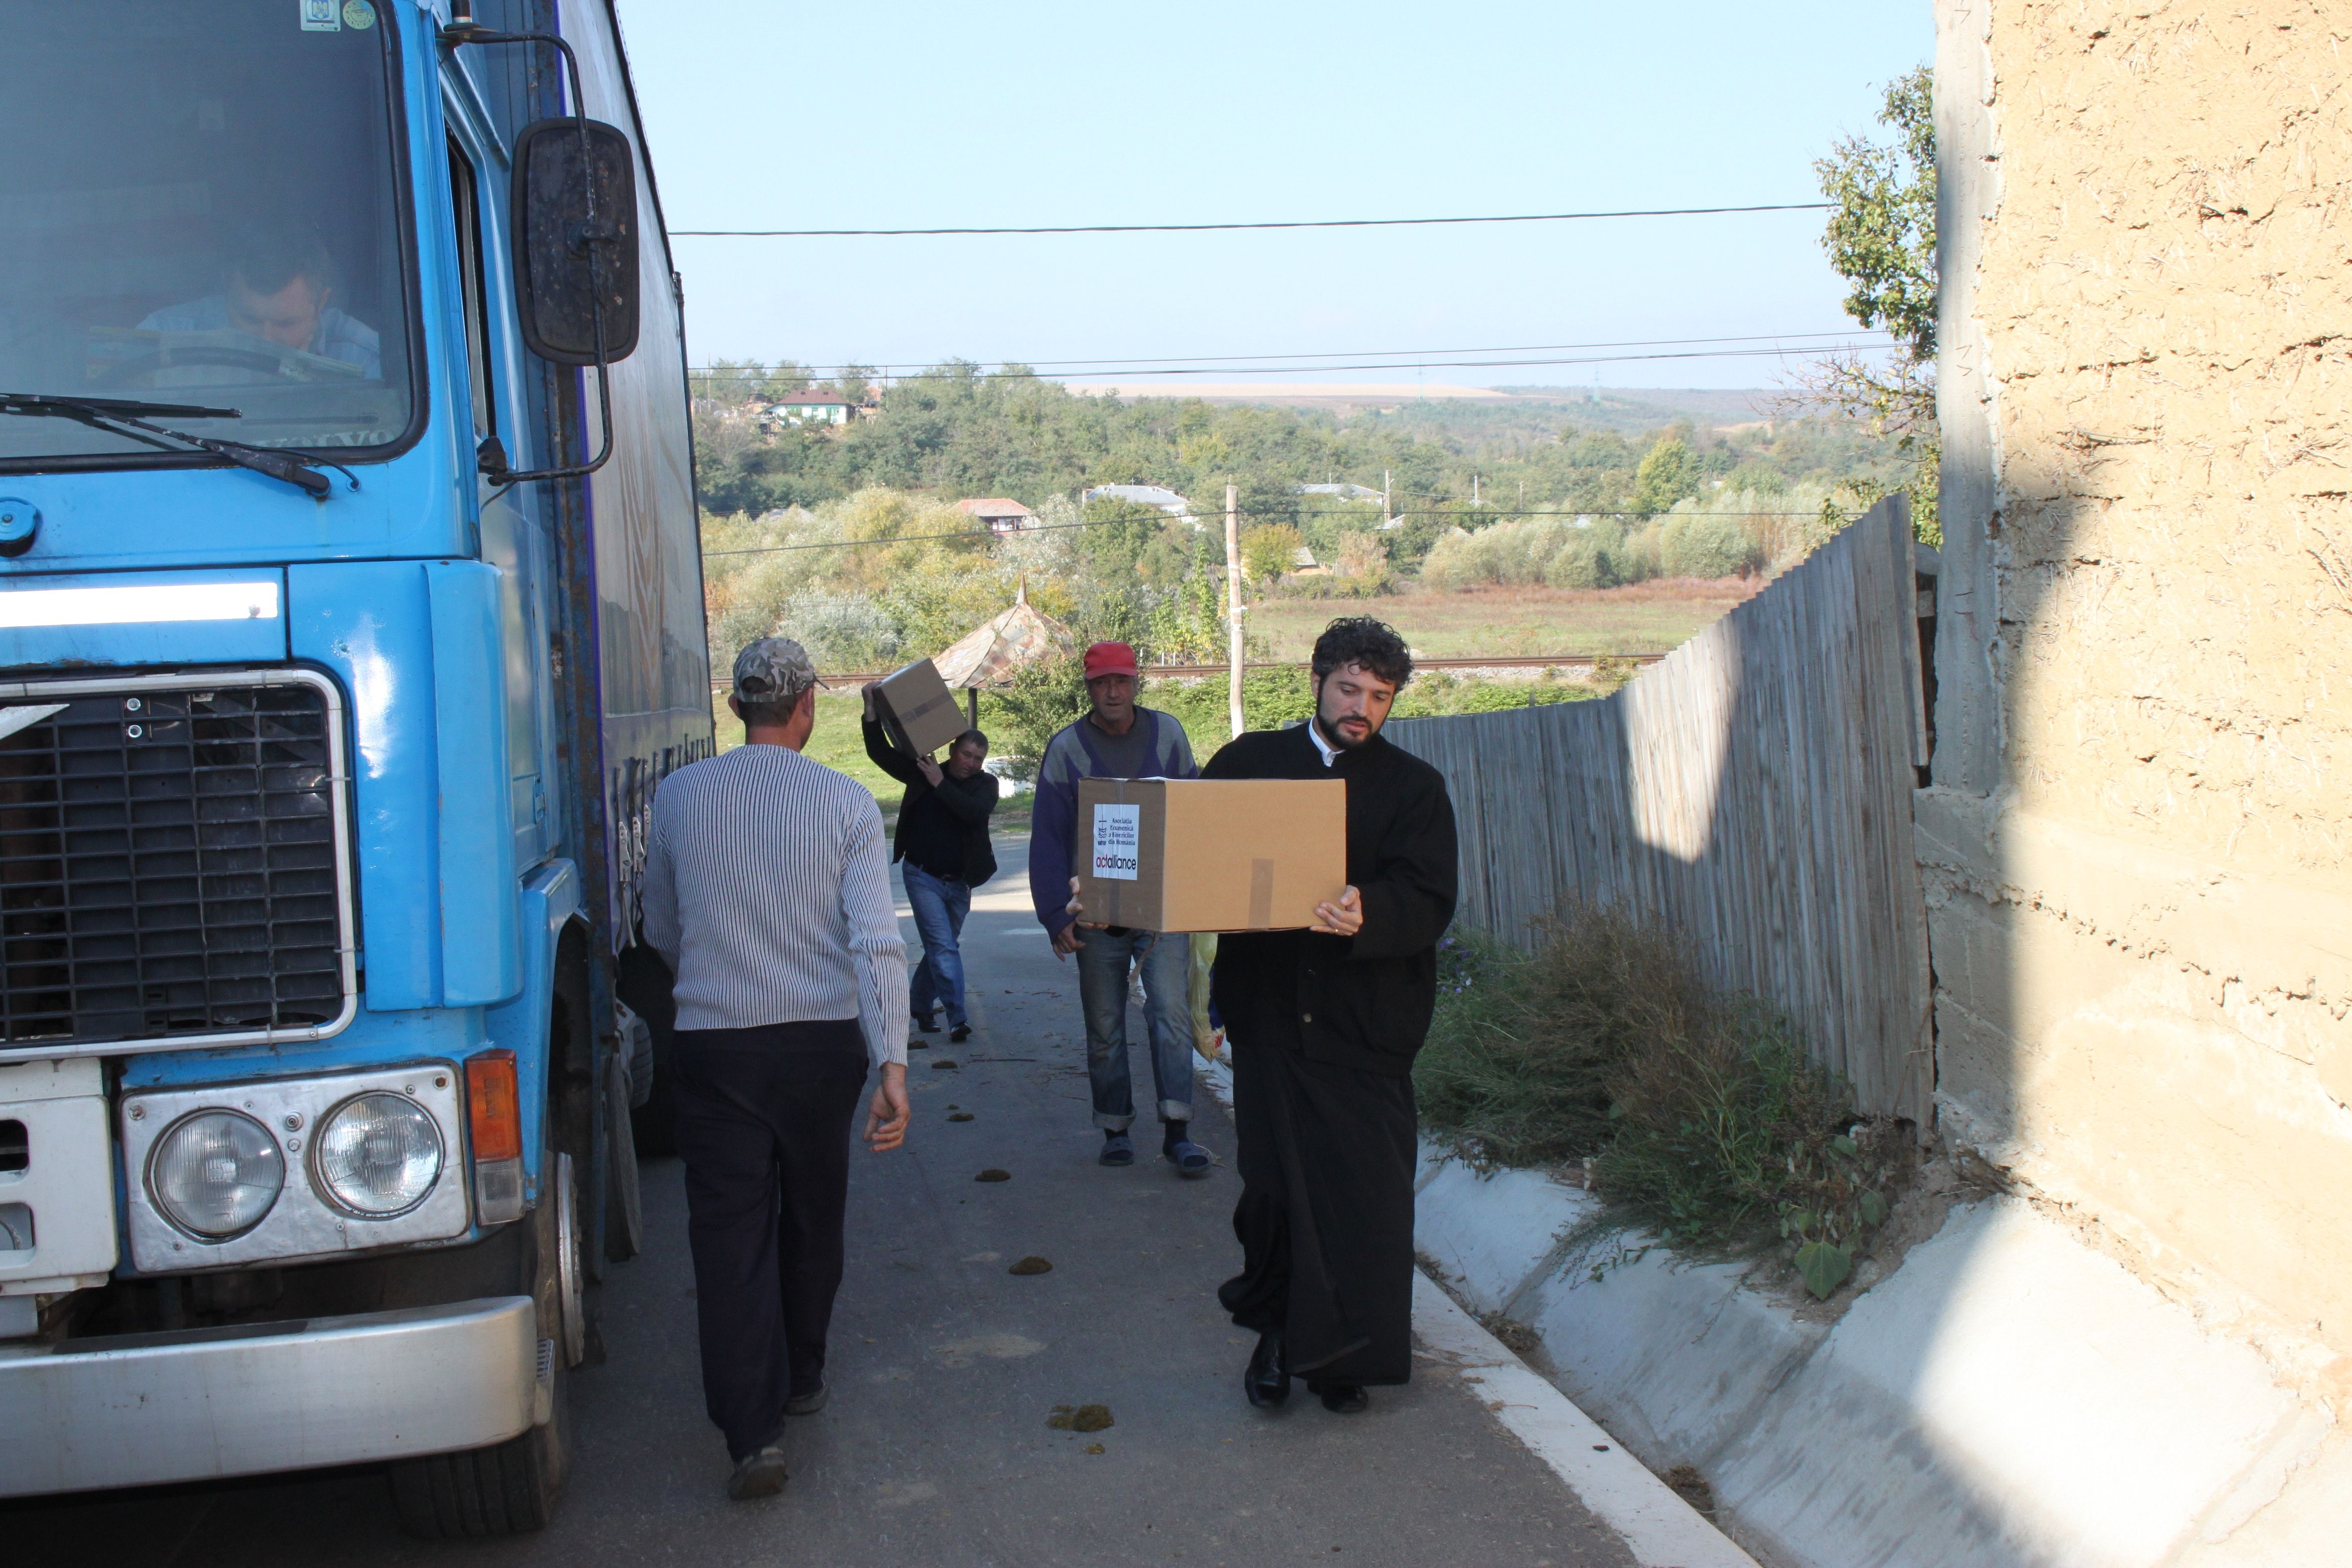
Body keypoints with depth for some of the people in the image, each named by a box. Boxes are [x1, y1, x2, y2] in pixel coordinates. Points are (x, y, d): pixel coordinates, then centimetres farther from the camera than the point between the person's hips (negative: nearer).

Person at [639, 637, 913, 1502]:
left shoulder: (678, 796, 0)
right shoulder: (847, 803, -5)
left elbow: (662, 932, 12)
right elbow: (876, 942, -13)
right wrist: (893, 1065, -15)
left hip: (713, 1044, -1)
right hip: (822, 1041, 1)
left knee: (730, 1236, 0)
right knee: (812, 1219, 19)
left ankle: (753, 1432, -8)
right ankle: (802, 1380, 36)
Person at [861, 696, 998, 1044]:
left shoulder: (985, 784, -1)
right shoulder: (922, 771, -3)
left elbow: (976, 811, -22)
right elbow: (880, 752, -7)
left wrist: (941, 785, -24)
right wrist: (872, 708, -17)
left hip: (959, 882, 3)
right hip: (923, 876, -3)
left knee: (940, 947, 15)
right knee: (944, 947, -12)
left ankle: (920, 1003, 34)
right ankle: (958, 1019, -15)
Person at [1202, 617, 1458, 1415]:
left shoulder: (1414, 787, 8)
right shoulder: (1250, 761, 13)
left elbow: (1429, 903, -5)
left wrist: (1366, 914, -26)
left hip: (1366, 1018, -1)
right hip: (1269, 1010, 1)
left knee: (1365, 1187, -2)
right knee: (1273, 1178, 1)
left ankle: (1343, 1356, 12)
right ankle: (1277, 1333, 19)